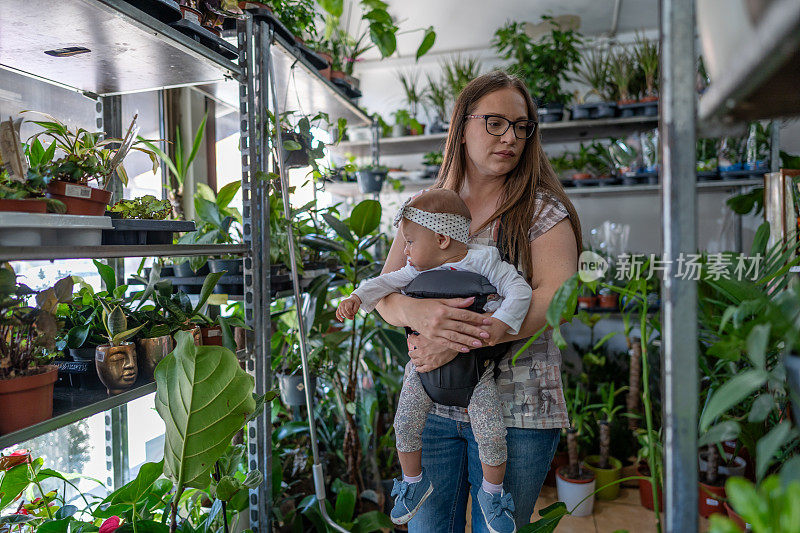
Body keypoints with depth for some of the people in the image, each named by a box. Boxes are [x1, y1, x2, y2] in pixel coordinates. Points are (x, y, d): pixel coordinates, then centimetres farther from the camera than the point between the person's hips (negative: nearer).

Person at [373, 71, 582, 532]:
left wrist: (456, 342, -26)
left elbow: (554, 296, -16)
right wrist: (416, 311, -24)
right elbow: (384, 294, 1)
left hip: (514, 412, -2)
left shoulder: (542, 210, -2)